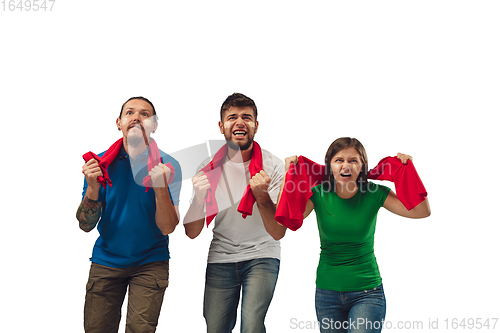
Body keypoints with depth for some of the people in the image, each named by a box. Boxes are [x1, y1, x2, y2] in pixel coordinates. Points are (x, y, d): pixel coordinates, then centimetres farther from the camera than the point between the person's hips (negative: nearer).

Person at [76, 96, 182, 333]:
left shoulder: (167, 166, -9)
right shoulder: (101, 162, -4)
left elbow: (167, 228, -15)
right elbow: (86, 225, -5)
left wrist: (160, 187, -30)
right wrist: (93, 188, -22)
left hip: (150, 262, -2)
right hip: (106, 261, 2)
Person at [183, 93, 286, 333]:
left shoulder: (272, 166, -11)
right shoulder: (209, 168, -5)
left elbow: (278, 232, -16)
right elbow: (192, 233, -6)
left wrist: (262, 195, -31)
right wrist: (199, 196, -24)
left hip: (261, 256, -2)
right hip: (220, 259, 2)